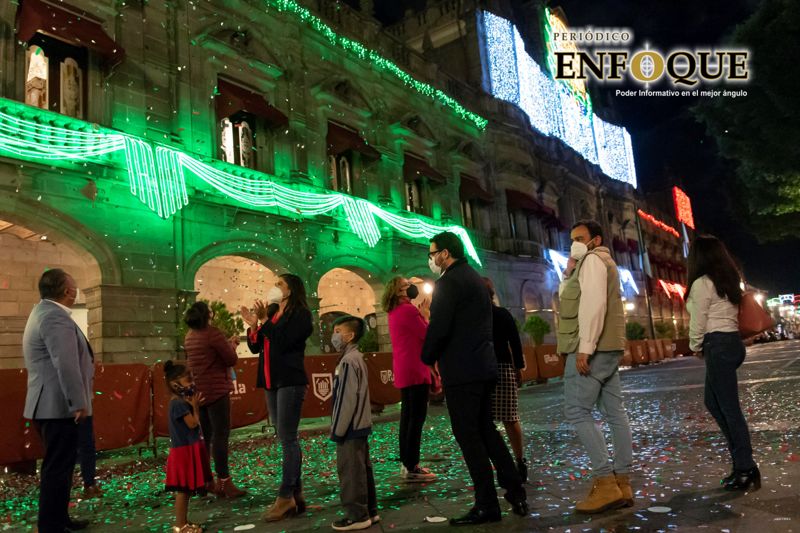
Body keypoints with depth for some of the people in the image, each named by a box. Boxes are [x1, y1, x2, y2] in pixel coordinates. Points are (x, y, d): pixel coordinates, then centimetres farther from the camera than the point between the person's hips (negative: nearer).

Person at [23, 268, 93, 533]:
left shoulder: (44, 311, 16)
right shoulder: (56, 316, -19)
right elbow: (66, 364, -26)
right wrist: (79, 402, -23)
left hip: (51, 404, 11)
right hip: (59, 406, -11)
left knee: (58, 466, 19)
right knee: (57, 469, -4)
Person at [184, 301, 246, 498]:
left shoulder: (189, 337, 11)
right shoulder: (213, 333, -15)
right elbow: (231, 360, -13)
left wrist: (226, 344, 18)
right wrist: (232, 345, 5)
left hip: (198, 391, 9)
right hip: (216, 390, -8)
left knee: (204, 437, 15)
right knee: (221, 435, -6)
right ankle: (223, 482, -5)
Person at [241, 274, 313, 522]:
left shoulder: (299, 314, -6)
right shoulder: (271, 313, 14)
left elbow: (282, 341, -19)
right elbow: (255, 347, 14)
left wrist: (264, 321, -13)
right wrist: (253, 325, -1)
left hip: (290, 381, -8)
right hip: (272, 381, 8)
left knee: (287, 438, -7)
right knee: (286, 438, 9)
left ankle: (286, 497, -3)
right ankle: (296, 494, 15)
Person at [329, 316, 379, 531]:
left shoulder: (348, 361, -18)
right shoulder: (356, 359, 13)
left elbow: (347, 399, -21)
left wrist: (337, 429, -16)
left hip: (350, 428, -10)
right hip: (360, 426, 10)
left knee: (350, 471, -2)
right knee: (362, 470, 15)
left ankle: (357, 515, 7)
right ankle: (369, 511, 23)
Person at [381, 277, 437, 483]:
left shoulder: (394, 312, 15)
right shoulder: (408, 310, -14)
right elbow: (427, 334, -13)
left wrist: (421, 314, 10)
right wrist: (426, 315, 1)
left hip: (403, 370, 10)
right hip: (414, 370, -10)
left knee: (407, 416, 13)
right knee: (416, 417, -7)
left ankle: (407, 463, 19)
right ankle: (411, 467, -5)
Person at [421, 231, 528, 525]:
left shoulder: (449, 281, -13)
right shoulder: (475, 278, 17)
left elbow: (439, 327, -21)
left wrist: (428, 357, -4)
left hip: (461, 370, -9)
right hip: (484, 366, 9)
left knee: (468, 435, -1)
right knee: (486, 429, 17)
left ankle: (487, 506, 5)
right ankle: (515, 490, 19)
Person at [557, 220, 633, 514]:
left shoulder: (593, 259, -6)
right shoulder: (602, 262, 25)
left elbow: (594, 303, -20)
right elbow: (566, 296, 23)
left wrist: (585, 347, -24)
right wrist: (570, 269, 9)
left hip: (592, 347, -10)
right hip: (608, 348, 10)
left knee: (576, 411, -10)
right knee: (615, 412, 6)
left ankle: (605, 482, -10)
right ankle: (622, 483, 9)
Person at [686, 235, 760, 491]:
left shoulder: (702, 283, -11)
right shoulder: (727, 280, 15)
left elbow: (698, 322, -9)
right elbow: (722, 315, 15)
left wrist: (695, 347, 6)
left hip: (719, 345, -9)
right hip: (732, 341, 9)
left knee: (729, 407, -3)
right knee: (713, 402, 17)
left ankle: (746, 470, 3)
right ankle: (741, 459, 19)